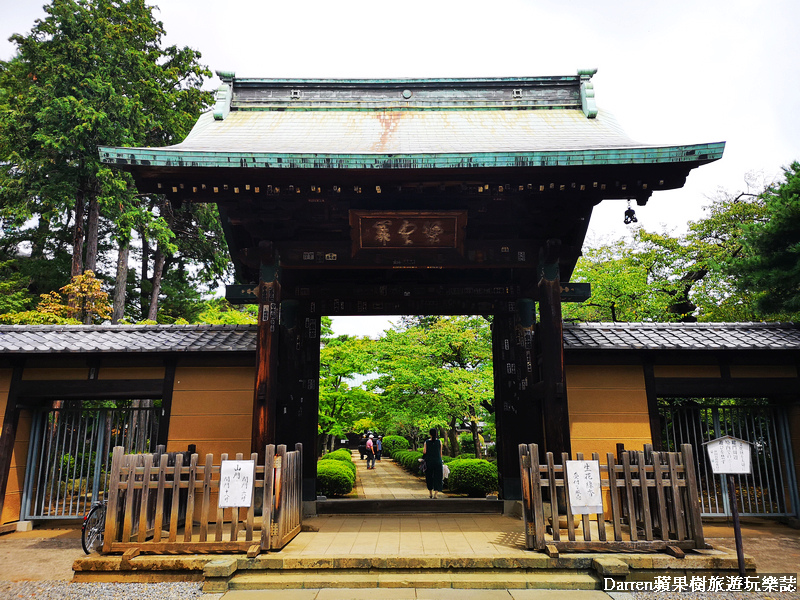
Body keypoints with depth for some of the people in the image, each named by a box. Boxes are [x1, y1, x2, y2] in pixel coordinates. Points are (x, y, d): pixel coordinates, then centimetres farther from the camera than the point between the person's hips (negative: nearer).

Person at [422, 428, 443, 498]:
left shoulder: (426, 442, -4)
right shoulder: (439, 441, -2)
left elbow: (424, 452, -9)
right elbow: (440, 453, 4)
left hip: (429, 461, 1)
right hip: (437, 461, -1)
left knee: (429, 477, 15)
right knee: (437, 477, 3)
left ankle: (430, 493, 25)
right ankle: (436, 493, -9)